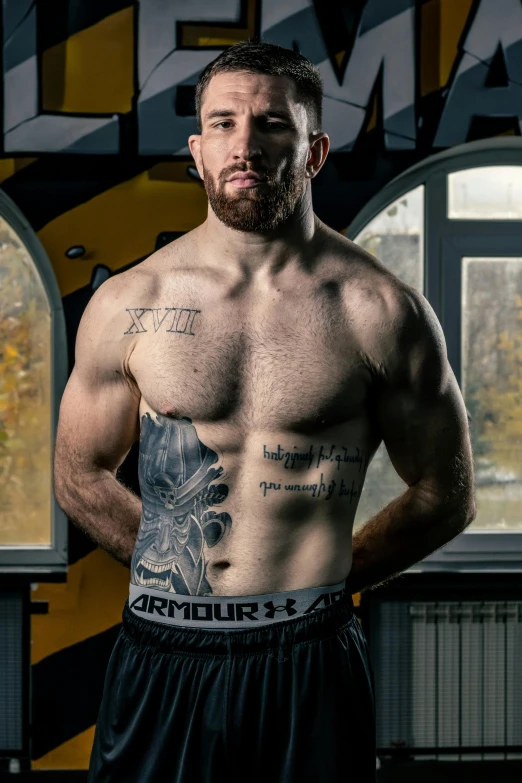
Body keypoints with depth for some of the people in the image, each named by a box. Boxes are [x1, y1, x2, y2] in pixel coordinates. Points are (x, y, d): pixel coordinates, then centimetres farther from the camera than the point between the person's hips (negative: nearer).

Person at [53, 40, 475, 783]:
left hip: (310, 670, -1)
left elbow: (445, 497, 6)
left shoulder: (382, 312, -3)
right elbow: (81, 476, 13)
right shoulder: (128, 304, 1)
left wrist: (318, 579, 7)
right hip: (161, 663, 2)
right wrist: (186, 575, 10)